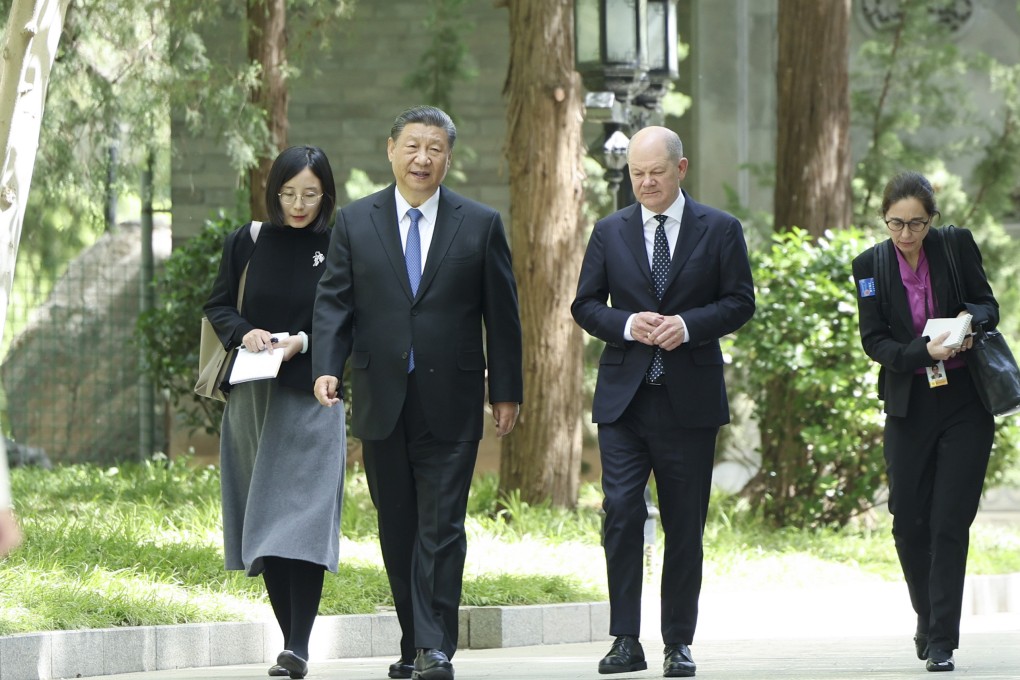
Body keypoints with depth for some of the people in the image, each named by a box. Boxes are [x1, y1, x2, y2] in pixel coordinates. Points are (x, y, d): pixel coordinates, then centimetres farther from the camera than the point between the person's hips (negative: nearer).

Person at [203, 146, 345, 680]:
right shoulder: (248, 242, 6)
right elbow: (217, 306, 9)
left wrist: (304, 342, -16)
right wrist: (243, 332, -11)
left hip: (311, 396, -3)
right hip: (252, 396, 4)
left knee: (302, 519, -12)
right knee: (263, 520, 5)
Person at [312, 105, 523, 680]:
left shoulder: (480, 224, 4)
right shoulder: (355, 222, 7)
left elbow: (502, 313, 6)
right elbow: (334, 301, 3)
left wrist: (507, 390, 4)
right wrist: (327, 368, -11)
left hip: (450, 403, -2)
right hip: (382, 403, 2)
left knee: (441, 527, -7)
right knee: (398, 530, 8)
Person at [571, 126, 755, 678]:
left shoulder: (720, 230, 5)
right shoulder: (610, 232, 9)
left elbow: (740, 302, 2)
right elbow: (585, 305, 9)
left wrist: (688, 325, -15)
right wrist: (627, 324, -11)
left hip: (689, 399, -1)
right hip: (624, 398, 1)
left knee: (685, 524, 3)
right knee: (621, 512, -10)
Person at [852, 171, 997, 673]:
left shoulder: (957, 246, -3)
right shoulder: (871, 265, 0)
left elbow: (988, 307, 4)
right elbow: (874, 340, -3)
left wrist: (971, 318, -20)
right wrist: (925, 351, -20)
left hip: (964, 405, -2)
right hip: (909, 408, 2)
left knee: (949, 523, -7)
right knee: (908, 523, 4)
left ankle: (942, 642, -5)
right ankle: (927, 620, 28)